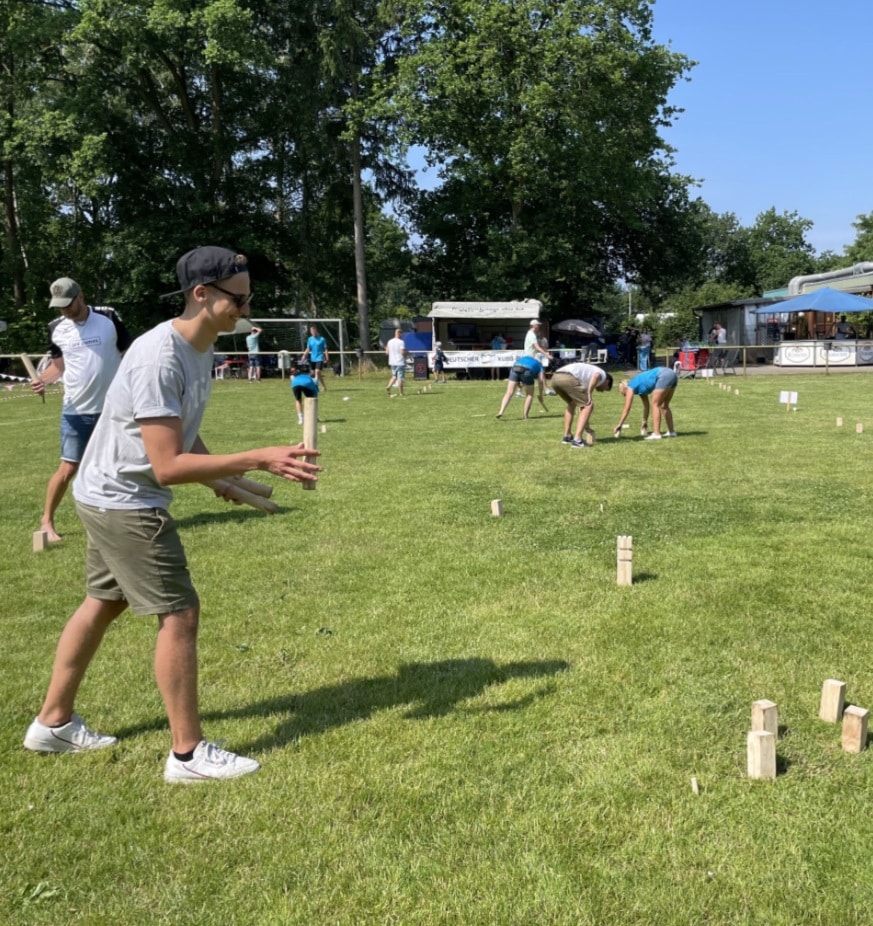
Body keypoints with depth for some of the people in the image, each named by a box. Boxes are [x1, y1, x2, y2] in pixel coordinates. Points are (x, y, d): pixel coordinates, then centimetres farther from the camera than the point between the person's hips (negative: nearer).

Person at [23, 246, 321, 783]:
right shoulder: (159, 360, -29)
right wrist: (258, 460, -35)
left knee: (105, 603, 20)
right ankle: (189, 753, 8)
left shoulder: (201, 347, 1)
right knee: (179, 612, -6)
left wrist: (220, 477, 4)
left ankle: (53, 723, 37)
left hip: (115, 499, 10)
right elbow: (167, 466, -33)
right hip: (124, 502, -10)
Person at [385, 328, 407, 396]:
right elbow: (402, 352, -21)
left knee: (394, 376, 19)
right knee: (400, 378, 0)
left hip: (392, 362, 6)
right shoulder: (401, 342, -14)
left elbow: (387, 352, 6)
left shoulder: (389, 342, 5)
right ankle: (401, 393, 4)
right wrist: (406, 352, 0)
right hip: (400, 362, -6)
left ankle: (388, 387, -1)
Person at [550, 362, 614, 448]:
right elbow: (596, 376, -9)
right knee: (589, 406, 3)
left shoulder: (586, 383, 39)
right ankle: (577, 440, -5)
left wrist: (586, 426, 42)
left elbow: (582, 406, 39)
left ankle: (566, 436, 34)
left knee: (572, 403, 33)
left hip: (555, 378, 9)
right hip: (568, 378, -9)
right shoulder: (602, 374, 20)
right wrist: (590, 394, -4)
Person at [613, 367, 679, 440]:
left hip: (664, 376, -8)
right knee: (664, 406, 18)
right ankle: (671, 432, 23)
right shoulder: (640, 387, 27)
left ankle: (656, 434, -2)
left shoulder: (630, 387, 6)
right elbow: (646, 405, 34)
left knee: (655, 405, 1)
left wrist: (619, 425, 8)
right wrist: (645, 422, 42)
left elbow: (627, 409, 4)